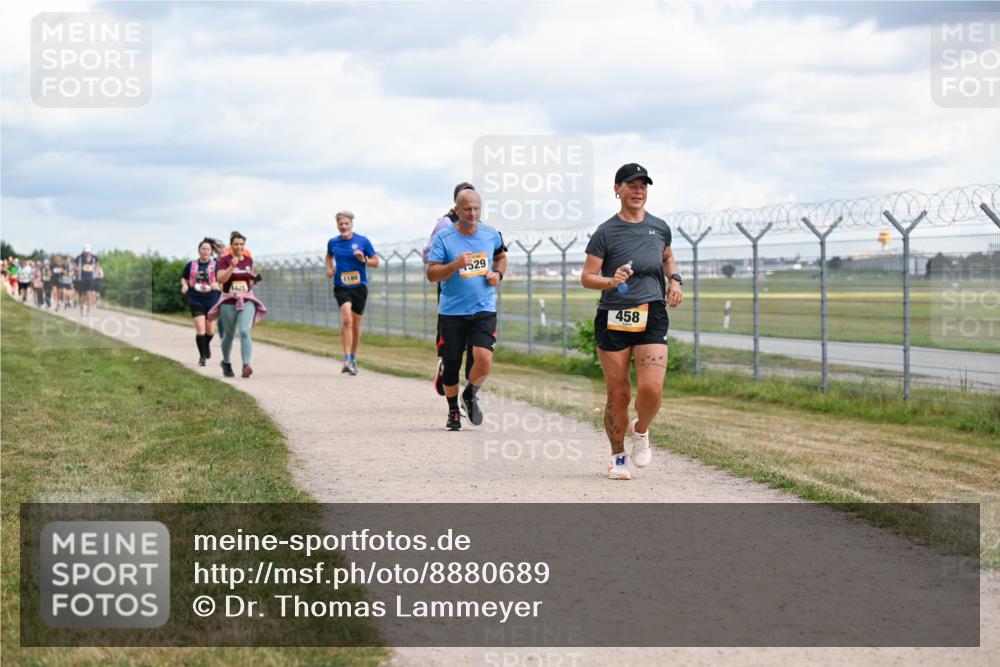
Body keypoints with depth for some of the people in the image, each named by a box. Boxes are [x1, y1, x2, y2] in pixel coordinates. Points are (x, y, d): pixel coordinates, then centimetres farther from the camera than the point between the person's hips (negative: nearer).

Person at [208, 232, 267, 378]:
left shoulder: (249, 260, 8)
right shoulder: (224, 260, -4)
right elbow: (220, 279, -19)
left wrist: (253, 281, 7)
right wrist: (232, 266, -28)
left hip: (247, 301, 1)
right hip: (228, 302, -1)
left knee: (245, 332, -19)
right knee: (229, 334, 12)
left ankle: (246, 366, -28)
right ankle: (226, 363, 37)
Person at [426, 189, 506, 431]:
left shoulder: (491, 234, 4)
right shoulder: (443, 238, -7)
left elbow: (501, 257, 25)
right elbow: (431, 274, -11)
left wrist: (498, 274, 4)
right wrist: (456, 264, -26)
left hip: (484, 310, 1)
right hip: (451, 311, -1)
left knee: (484, 358, -18)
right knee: (451, 364, 6)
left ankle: (471, 395, 13)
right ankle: (453, 411, 29)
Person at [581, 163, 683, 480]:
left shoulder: (659, 228, 10)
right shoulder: (606, 232, -2)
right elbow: (587, 277, -3)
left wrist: (674, 280, 12)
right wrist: (611, 282, -22)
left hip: (652, 316, 2)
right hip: (613, 319, -2)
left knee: (651, 389, -14)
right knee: (618, 394, 0)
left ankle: (641, 431, 18)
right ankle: (618, 456, 21)